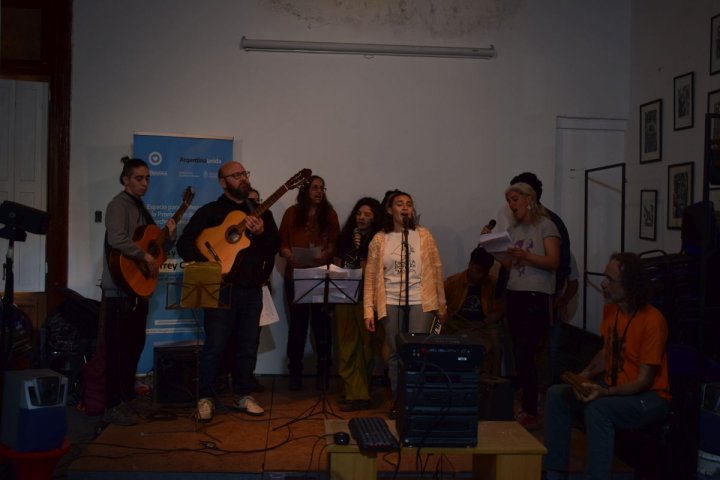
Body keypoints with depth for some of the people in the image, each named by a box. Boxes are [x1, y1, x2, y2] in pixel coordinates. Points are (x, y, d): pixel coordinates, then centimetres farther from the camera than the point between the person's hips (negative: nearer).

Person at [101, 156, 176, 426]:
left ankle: (127, 399, 25)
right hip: (120, 288, -9)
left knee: (134, 345, 14)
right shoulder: (119, 205, -10)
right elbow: (116, 239, -28)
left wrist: (169, 235, 2)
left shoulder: (141, 208, 17)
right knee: (118, 348, -5)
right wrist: (146, 257, -23)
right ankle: (113, 407, 0)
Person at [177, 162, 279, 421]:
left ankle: (243, 396, 22)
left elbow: (276, 246, 7)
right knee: (214, 346, -2)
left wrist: (262, 232, -12)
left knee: (248, 346, 10)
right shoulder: (210, 211, 0)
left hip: (252, 290, 4)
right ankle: (205, 398, 11)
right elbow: (185, 243, -5)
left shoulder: (261, 212, 13)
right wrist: (207, 263, -19)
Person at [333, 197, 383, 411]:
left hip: (364, 298, -6)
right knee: (346, 345, 7)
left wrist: (359, 250, -16)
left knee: (363, 346, -4)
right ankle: (353, 391, 14)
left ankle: (359, 393, 0)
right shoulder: (346, 235, 15)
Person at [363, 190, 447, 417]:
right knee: (395, 354, 7)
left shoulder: (424, 235, 4)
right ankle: (398, 402, 19)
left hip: (420, 302, -1)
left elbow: (436, 269, 5)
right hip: (391, 303, 1)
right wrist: (368, 310, -4)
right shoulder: (379, 239, 4)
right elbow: (371, 275, 3)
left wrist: (441, 305, 4)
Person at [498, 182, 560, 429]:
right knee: (521, 354, 7)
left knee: (524, 354, -11)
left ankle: (531, 412, -4)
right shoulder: (513, 229, 15)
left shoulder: (546, 226, -3)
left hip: (536, 297, -6)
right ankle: (525, 405, 15)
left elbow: (553, 262, -11)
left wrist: (525, 256, -24)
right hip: (513, 295, 6)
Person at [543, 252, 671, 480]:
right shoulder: (610, 309, 1)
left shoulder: (652, 320, -22)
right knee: (557, 394, -7)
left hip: (649, 397, -8)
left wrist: (604, 392, -33)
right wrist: (585, 375, -3)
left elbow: (644, 380, -20)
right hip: (613, 387, 8)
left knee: (598, 408, -34)